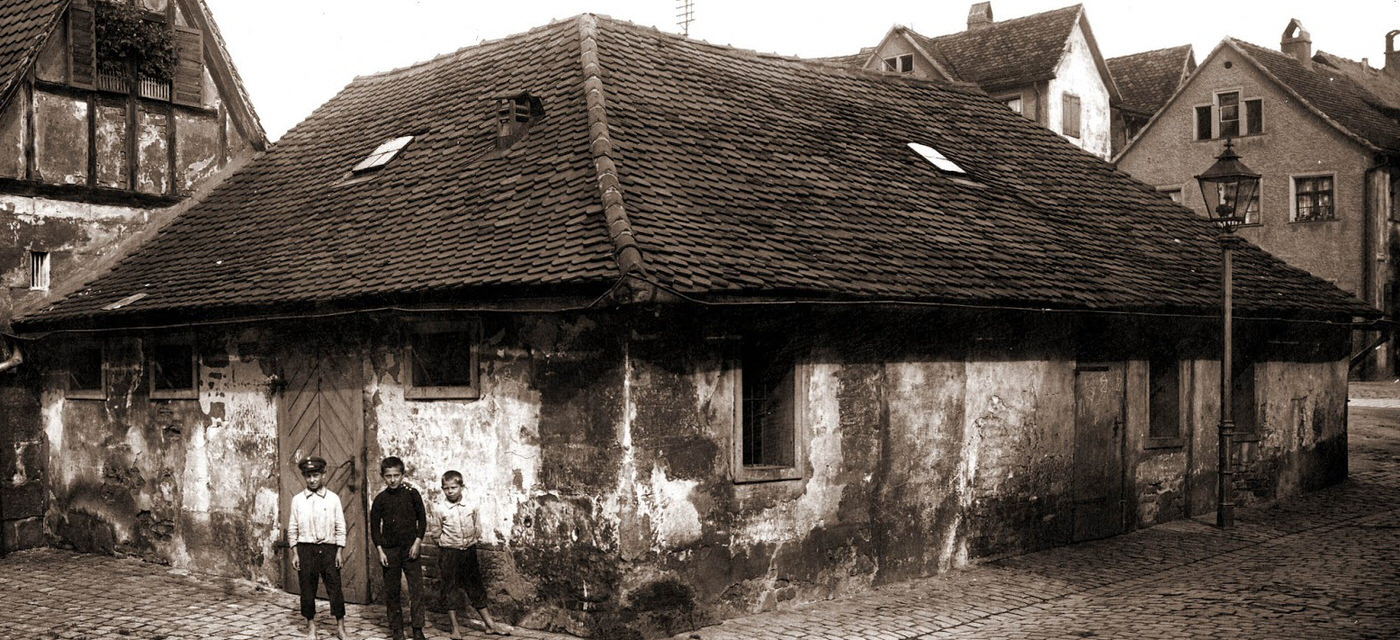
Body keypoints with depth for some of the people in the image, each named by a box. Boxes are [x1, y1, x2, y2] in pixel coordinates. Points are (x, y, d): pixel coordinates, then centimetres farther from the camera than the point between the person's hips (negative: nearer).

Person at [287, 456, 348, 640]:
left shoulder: (333, 499, 2)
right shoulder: (297, 500, 4)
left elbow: (340, 528, 3)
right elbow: (292, 529, 7)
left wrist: (339, 552, -2)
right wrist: (294, 553, 1)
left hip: (328, 548, -1)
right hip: (305, 548, 1)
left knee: (335, 588, 0)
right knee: (307, 590, 5)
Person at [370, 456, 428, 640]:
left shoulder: (411, 494, 0)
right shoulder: (380, 499, 2)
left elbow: (422, 519, 4)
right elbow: (374, 527, 6)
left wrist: (417, 542, -5)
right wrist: (380, 550, -2)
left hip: (410, 548, -1)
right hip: (389, 550, 1)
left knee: (417, 589, -6)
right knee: (392, 591, 5)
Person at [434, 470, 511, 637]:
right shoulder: (441, 509, -8)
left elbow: (477, 526, 12)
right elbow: (436, 532, 2)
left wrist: (475, 539, 7)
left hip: (469, 550, 3)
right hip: (449, 553, -2)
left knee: (476, 587, 10)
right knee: (450, 589, 3)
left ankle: (489, 624, 17)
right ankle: (455, 627, 13)